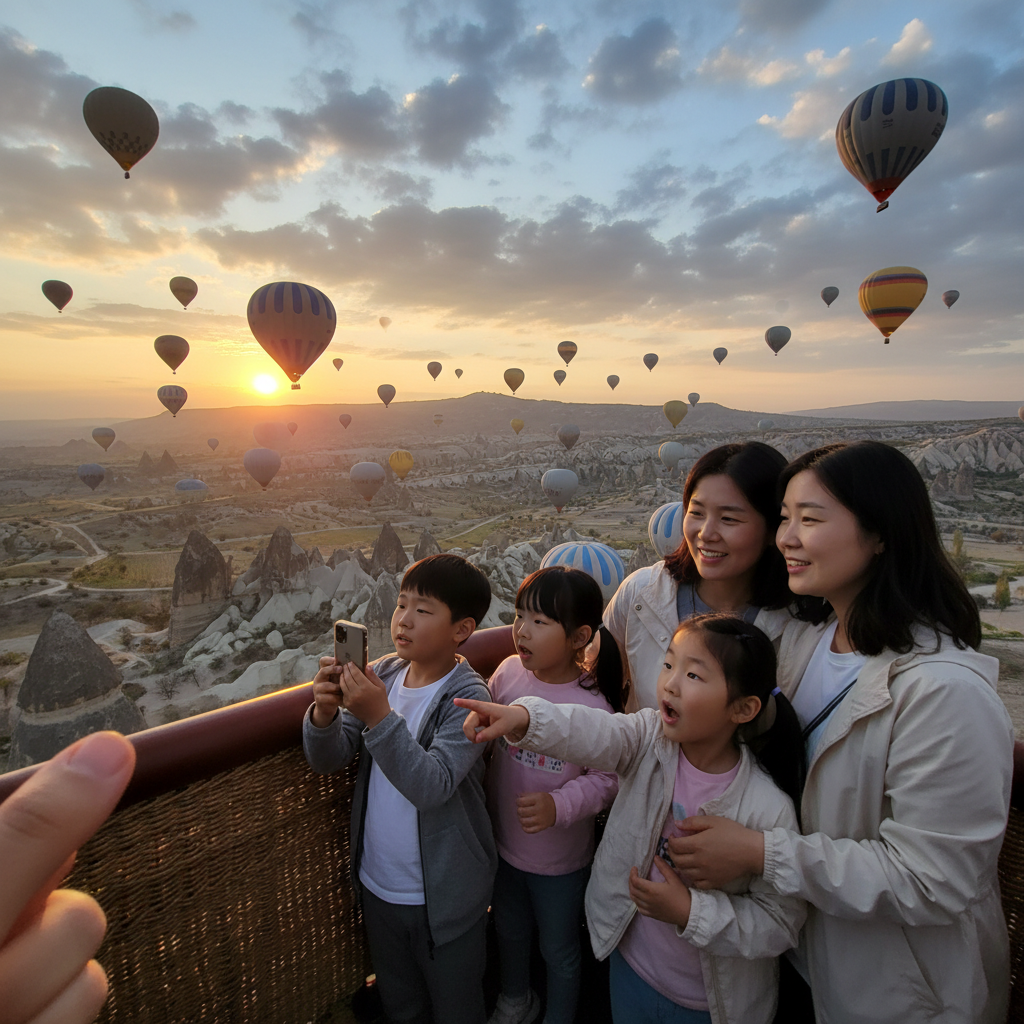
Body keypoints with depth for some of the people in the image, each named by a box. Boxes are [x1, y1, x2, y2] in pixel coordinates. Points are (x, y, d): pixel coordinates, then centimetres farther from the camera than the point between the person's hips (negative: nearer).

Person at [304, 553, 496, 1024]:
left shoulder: (468, 696, -22)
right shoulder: (382, 675, -8)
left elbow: (431, 786, -32)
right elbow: (326, 761, -8)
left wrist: (379, 717, -41)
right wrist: (325, 712, -28)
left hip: (443, 897, -4)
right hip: (377, 883, 5)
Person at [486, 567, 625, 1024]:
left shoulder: (592, 704, -29)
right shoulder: (509, 671, -16)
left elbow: (606, 779, -20)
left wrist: (558, 806, -33)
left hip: (559, 859, -5)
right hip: (504, 841, 5)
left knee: (559, 950, 22)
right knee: (509, 930, 31)